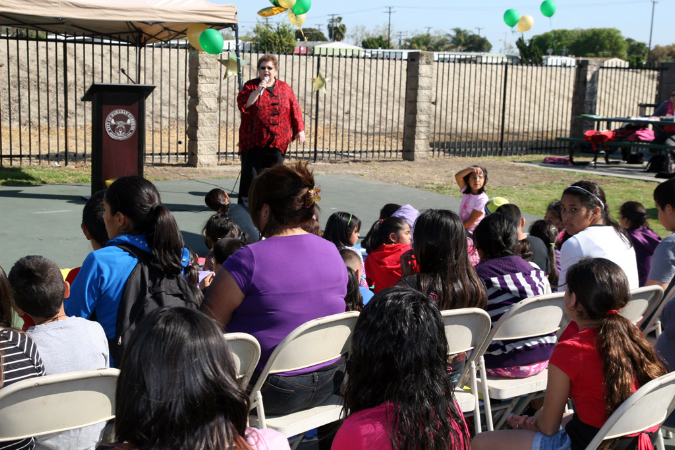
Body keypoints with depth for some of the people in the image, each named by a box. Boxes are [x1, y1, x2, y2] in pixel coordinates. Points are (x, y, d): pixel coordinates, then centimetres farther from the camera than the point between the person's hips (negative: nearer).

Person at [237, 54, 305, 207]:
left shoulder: (285, 88, 10)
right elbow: (243, 104, -10)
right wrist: (259, 90, -17)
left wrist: (300, 129, 4)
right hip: (254, 140, -2)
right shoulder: (250, 86, 5)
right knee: (250, 172, -2)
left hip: (277, 141, 2)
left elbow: (295, 110, 10)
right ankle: (244, 205, 6)